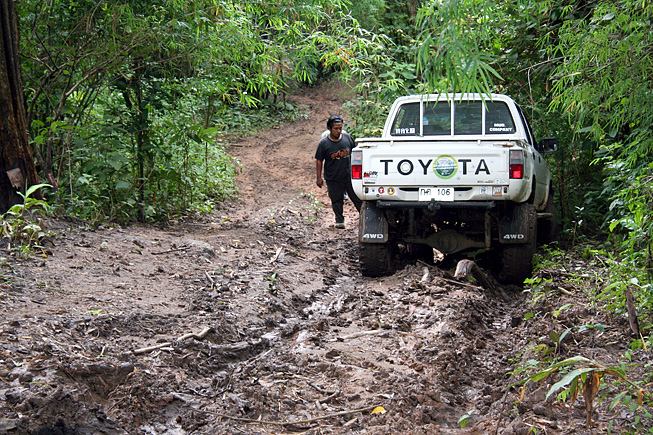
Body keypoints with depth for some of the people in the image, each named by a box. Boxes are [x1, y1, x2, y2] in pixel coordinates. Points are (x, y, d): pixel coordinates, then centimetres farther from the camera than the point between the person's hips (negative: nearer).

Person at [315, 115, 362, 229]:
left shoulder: (347, 138, 0)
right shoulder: (323, 143, -7)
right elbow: (319, 161, -1)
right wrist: (319, 178, -3)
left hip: (350, 177, 2)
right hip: (333, 179, -1)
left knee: (358, 198, 6)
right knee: (337, 201, 9)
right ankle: (339, 220, 24)